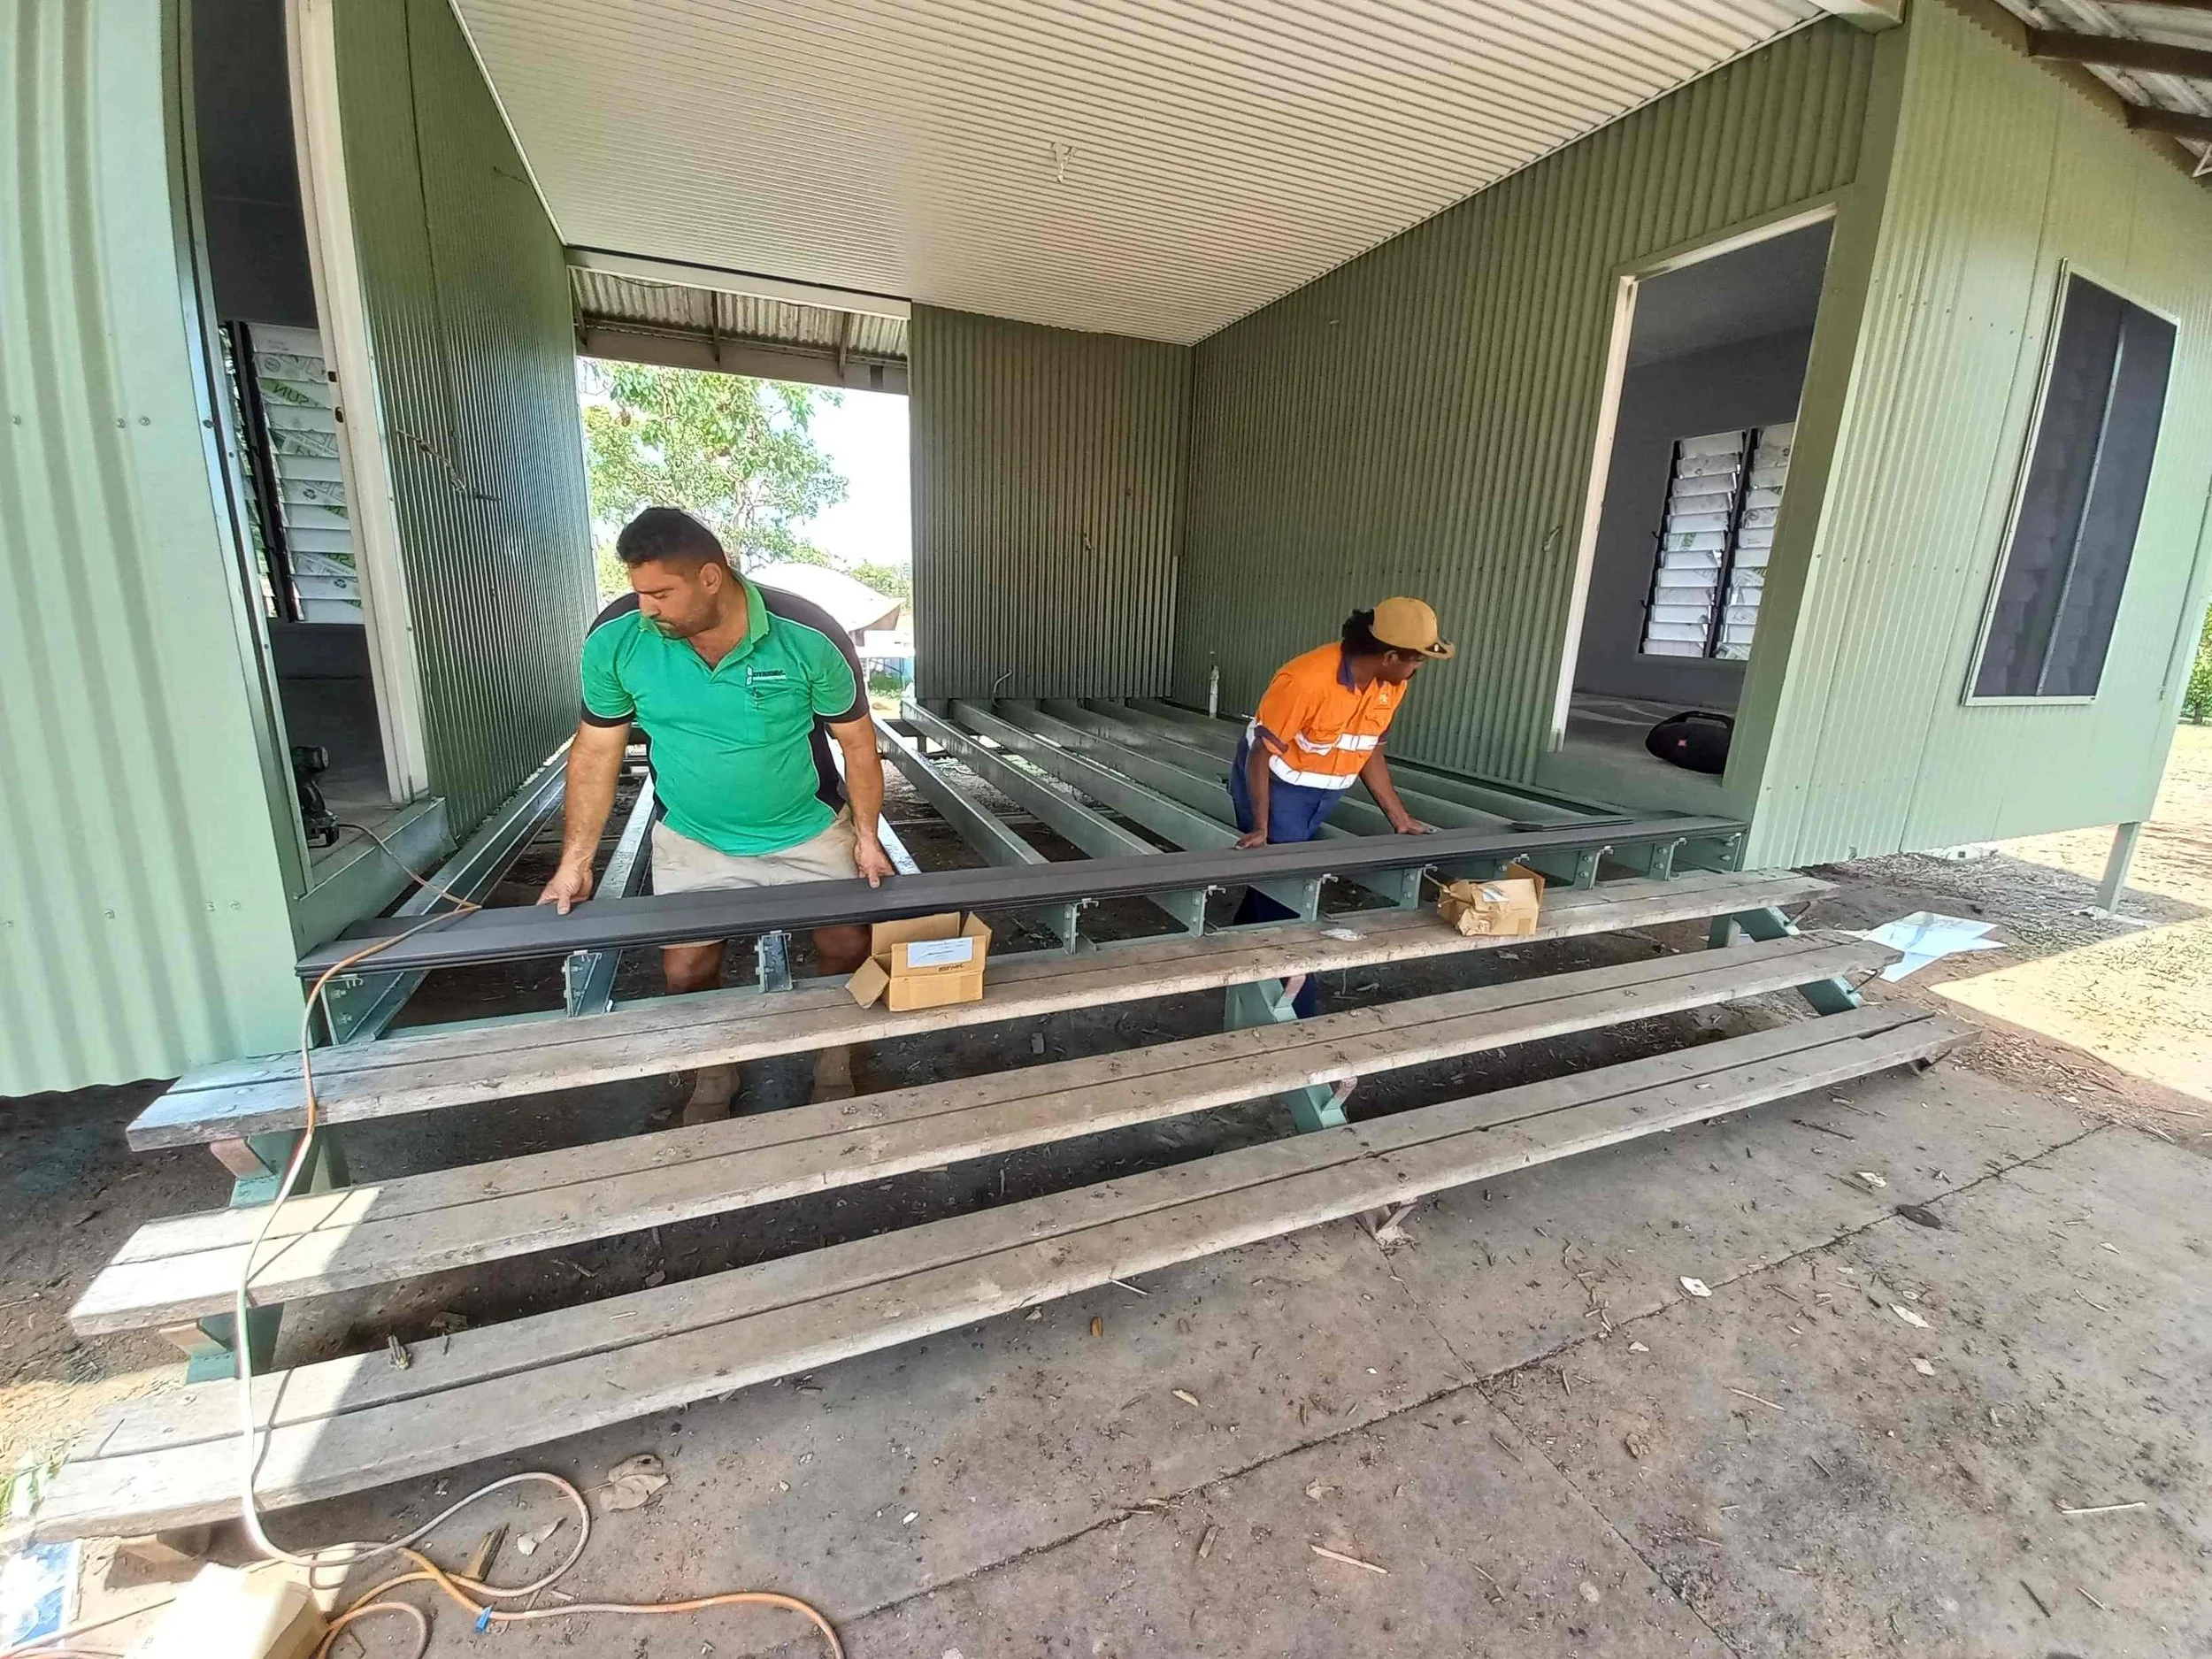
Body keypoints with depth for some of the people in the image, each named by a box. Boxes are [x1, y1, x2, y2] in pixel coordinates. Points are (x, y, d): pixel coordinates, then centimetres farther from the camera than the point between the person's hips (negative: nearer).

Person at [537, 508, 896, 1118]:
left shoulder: (811, 637, -22)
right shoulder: (615, 639, -15)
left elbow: (856, 741, -10)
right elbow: (596, 754, -4)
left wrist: (867, 837, -9)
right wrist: (574, 863, -3)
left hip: (810, 832, -1)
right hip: (693, 840, 2)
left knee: (849, 949, 4)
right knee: (686, 969, 6)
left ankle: (834, 1066, 32)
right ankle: (713, 1077, 35)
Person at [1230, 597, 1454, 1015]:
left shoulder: (1392, 684, -7)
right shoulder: (1306, 680, -30)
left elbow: (1370, 751, 5)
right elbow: (1261, 753, -24)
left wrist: (1399, 818, 4)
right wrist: (1261, 827, -26)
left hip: (1321, 796, 7)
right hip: (1277, 790, -7)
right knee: (1284, 896, -4)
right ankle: (1295, 1012, 8)